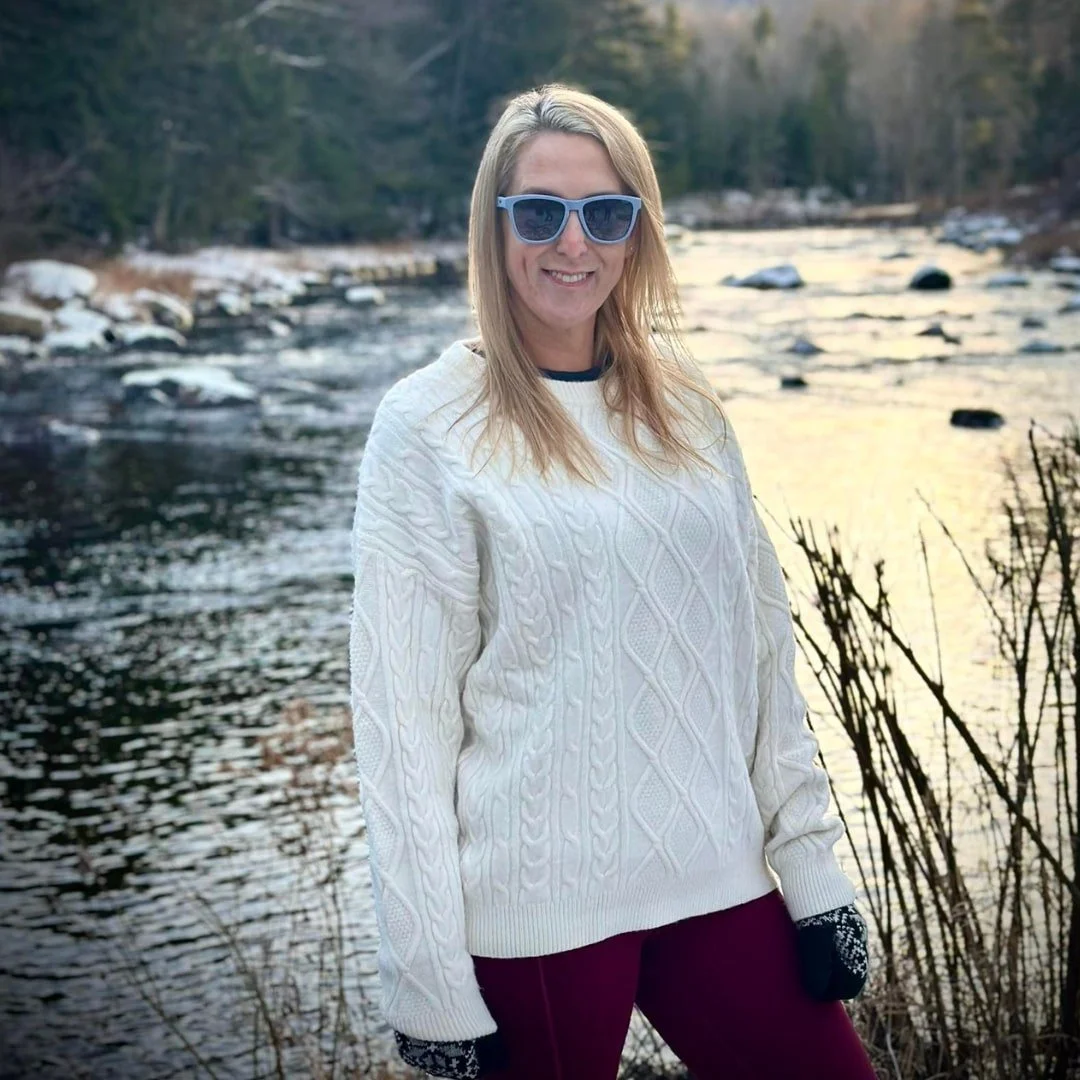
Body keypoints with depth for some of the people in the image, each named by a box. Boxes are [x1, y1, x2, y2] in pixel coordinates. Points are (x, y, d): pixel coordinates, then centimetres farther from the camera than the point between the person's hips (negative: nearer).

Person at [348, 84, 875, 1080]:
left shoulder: (686, 409, 8)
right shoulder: (429, 428, -6)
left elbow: (762, 648, 10)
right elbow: (402, 717, -9)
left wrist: (813, 866, 5)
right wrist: (430, 984, -11)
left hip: (717, 883, 5)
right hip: (536, 911, -4)